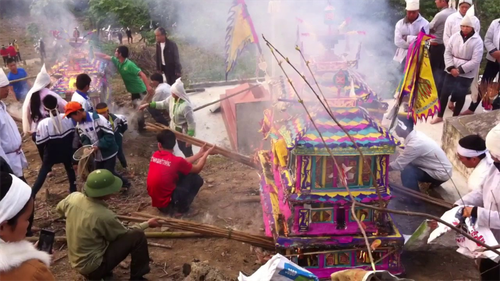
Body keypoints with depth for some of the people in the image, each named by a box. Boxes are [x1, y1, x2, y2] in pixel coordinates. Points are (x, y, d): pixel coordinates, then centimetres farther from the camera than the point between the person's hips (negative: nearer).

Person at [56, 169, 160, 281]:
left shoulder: (73, 197, -12)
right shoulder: (104, 216, -29)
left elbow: (59, 209, 13)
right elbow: (125, 234, -9)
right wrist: (147, 224, 4)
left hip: (76, 262, 7)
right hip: (92, 266, -7)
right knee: (138, 235, -11)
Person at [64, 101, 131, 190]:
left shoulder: (98, 118, -24)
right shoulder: (79, 125, 0)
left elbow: (110, 135, -24)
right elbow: (84, 139, 1)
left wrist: (98, 146, -30)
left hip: (109, 152, -7)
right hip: (97, 155, 7)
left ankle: (125, 183, 20)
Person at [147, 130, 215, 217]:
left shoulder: (155, 155, -1)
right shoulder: (176, 161, -22)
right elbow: (197, 169, -2)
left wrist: (200, 153, 14)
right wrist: (206, 153, 12)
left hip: (156, 201, 7)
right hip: (166, 204, -7)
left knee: (183, 172, 16)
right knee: (196, 179, -1)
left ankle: (179, 208, 15)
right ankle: (181, 209, 2)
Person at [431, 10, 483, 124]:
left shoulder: (477, 41, -11)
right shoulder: (455, 37, -1)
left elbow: (476, 60, -14)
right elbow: (447, 53, 1)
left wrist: (460, 70, -18)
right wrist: (451, 68, -13)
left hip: (467, 74, -3)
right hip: (451, 71, 3)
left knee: (460, 95, 5)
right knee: (444, 93, 4)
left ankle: (455, 117, 22)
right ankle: (440, 116, 18)